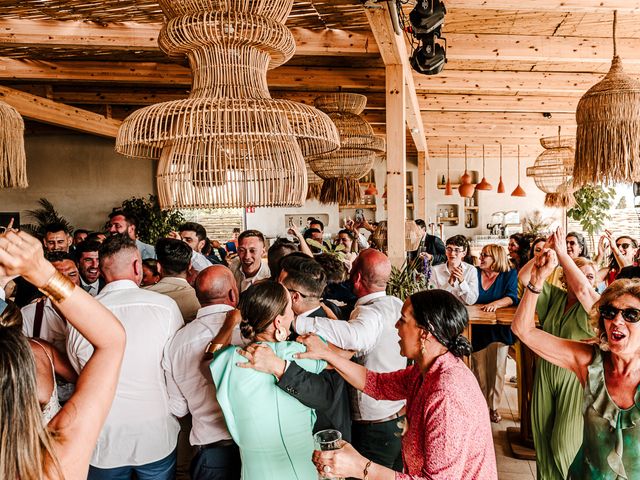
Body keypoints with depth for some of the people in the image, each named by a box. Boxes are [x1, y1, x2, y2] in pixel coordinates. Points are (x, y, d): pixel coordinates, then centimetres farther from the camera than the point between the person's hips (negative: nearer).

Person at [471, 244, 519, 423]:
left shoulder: (510, 274, 0)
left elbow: (511, 298, -12)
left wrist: (496, 303, -29)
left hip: (499, 330, -1)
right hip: (477, 329, 1)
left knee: (497, 370, 5)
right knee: (478, 370, 7)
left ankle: (493, 407, 19)